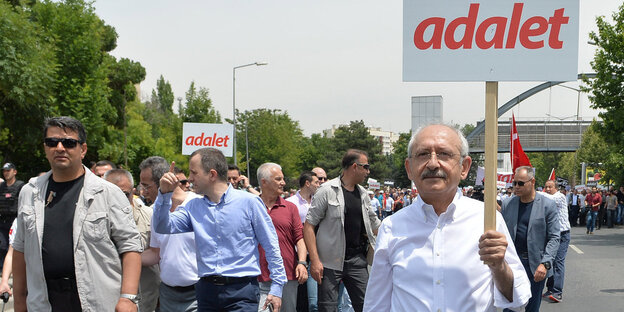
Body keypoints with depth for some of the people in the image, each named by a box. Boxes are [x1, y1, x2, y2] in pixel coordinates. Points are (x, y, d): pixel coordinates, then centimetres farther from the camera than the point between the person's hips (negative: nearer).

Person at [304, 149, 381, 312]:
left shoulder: (362, 193, 12)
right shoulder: (328, 190, -7)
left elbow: (375, 224, 24)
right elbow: (308, 226, -9)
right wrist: (315, 260, -16)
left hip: (357, 260, 5)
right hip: (330, 262, -5)